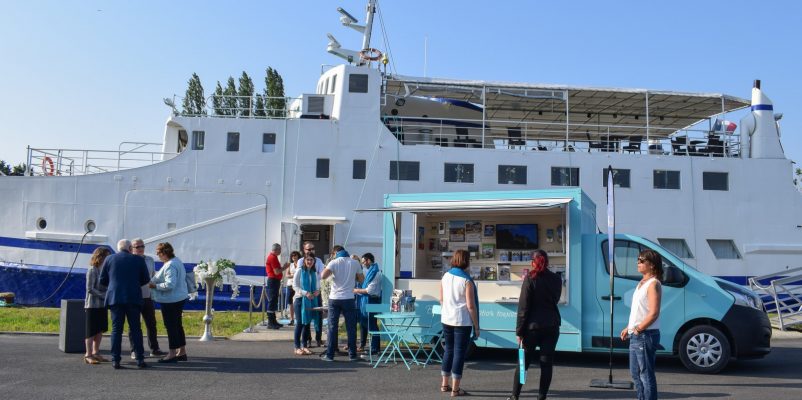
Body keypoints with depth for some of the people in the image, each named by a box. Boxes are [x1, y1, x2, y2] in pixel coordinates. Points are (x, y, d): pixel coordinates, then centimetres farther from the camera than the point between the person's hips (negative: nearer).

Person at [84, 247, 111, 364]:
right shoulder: (92, 270, -12)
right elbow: (90, 289, -16)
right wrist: (104, 296, -18)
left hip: (102, 305, 8)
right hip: (93, 305, -8)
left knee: (100, 330, 12)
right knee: (91, 331, -3)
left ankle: (95, 353, 21)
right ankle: (88, 355, 2)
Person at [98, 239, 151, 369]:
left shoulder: (109, 259, 4)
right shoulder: (138, 260, 1)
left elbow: (102, 281, 6)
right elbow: (146, 279, 5)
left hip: (115, 298, 1)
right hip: (133, 298, -1)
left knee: (116, 329, 5)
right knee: (135, 329, 5)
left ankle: (115, 360, 3)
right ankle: (140, 359, 3)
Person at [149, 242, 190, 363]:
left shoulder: (170, 266, -22)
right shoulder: (177, 261, 11)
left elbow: (169, 284, -28)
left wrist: (154, 286, -16)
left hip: (171, 301, -10)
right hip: (179, 298, 10)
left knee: (171, 326, -2)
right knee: (177, 325, 16)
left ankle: (172, 353, 4)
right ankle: (181, 352, 23)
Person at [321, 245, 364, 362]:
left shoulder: (334, 262, -4)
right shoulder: (354, 263, 2)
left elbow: (323, 276, -16)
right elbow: (361, 279, 9)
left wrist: (330, 271, 4)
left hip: (334, 299, -1)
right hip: (348, 299, 1)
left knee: (332, 327, 5)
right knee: (351, 328, 7)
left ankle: (330, 355, 6)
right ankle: (352, 355, 9)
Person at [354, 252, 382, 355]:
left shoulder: (375, 273, -16)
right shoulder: (370, 271, 14)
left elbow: (370, 290, -19)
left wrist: (357, 291, -9)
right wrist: (359, 290, 8)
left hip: (371, 301, -10)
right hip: (365, 301, 10)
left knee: (372, 325, -4)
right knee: (363, 323, 16)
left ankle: (375, 349, 2)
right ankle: (362, 345, 26)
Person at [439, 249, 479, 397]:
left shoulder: (445, 276, 3)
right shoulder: (467, 281, -13)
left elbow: (441, 299, 10)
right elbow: (470, 306, -14)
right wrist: (476, 326, -7)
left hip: (446, 319, 6)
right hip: (462, 321, -6)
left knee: (448, 350, 17)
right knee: (459, 353, 2)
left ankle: (445, 384, 25)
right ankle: (455, 389, 7)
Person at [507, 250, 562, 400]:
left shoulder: (530, 279, -9)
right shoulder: (556, 279, 4)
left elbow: (523, 307, -11)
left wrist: (519, 330, -8)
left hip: (533, 326, -3)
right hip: (552, 326, 3)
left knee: (523, 362, 7)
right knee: (546, 363, 6)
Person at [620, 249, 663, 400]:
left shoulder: (653, 284, -13)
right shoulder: (641, 283, 15)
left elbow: (653, 313, -20)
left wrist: (638, 329, -17)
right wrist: (628, 328, 14)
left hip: (646, 335, -10)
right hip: (635, 336, 10)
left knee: (646, 374, -4)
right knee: (635, 373, 16)